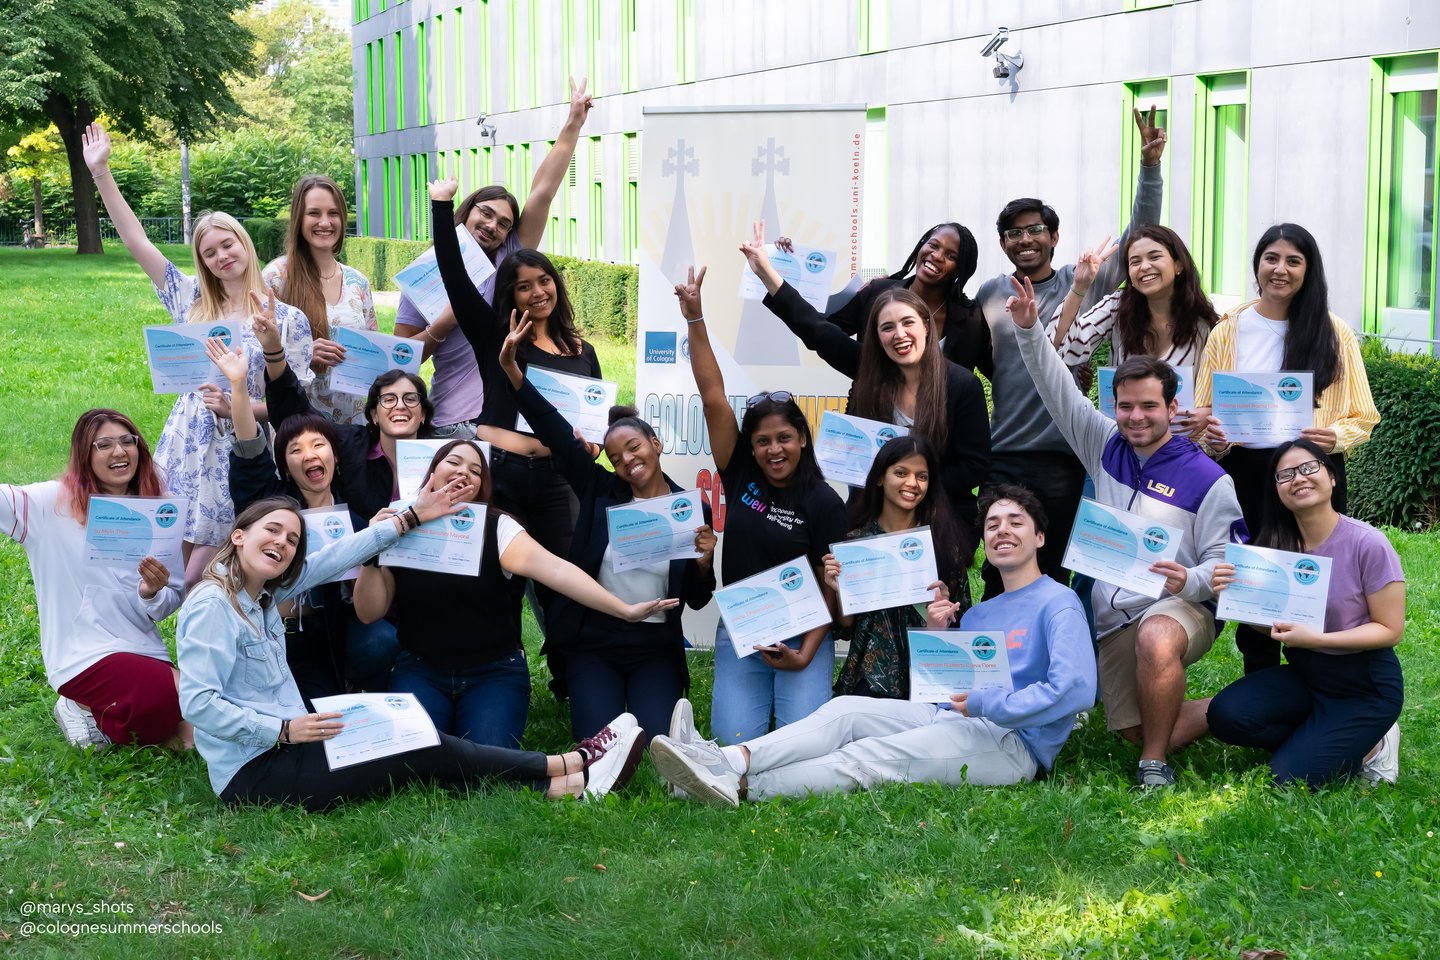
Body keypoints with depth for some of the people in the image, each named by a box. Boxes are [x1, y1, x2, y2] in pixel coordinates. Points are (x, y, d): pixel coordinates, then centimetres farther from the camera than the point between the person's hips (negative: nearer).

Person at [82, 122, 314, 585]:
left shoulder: (287, 318, -2)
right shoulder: (192, 301, 7)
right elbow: (135, 239, 6)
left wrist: (237, 407, -15)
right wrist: (100, 172, 2)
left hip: (242, 457, -3)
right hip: (185, 452, 3)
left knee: (202, 582, -2)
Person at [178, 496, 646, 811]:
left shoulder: (261, 593, 10)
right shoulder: (213, 606, -16)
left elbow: (331, 562, 13)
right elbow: (198, 702, -23)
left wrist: (411, 518, 15)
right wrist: (284, 729, -24)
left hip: (282, 749, 9)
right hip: (253, 773, -9)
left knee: (428, 751, -1)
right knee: (428, 751, -7)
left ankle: (564, 785, -5)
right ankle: (571, 768, 0)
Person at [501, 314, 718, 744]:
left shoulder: (693, 511, 1)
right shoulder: (600, 491, 2)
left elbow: (697, 600, 4)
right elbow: (555, 432, -8)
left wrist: (704, 562, -18)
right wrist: (512, 370, -16)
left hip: (656, 648, 0)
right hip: (592, 643, 0)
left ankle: (652, 693, 12)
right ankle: (584, 691, 14)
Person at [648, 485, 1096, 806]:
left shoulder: (1057, 603, -1)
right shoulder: (977, 614, 26)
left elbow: (1075, 689, -18)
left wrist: (983, 702, -14)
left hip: (1015, 743, -8)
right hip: (950, 720, 8)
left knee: (869, 758, -24)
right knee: (847, 710, -13)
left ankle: (740, 787, -33)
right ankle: (733, 760, -31)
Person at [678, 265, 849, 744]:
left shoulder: (823, 502, -5)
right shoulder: (741, 479, 1)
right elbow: (713, 398, -3)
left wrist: (806, 653, -17)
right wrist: (694, 318, -8)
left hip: (803, 637, -2)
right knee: (734, 743, -9)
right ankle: (759, 701, 22)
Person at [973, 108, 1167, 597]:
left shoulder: (1083, 283, 3)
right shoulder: (990, 294, 8)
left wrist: (1149, 167, -15)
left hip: (1062, 459, -1)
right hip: (1002, 458, 1)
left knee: (1052, 573, 7)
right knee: (998, 575, 5)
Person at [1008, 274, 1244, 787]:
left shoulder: (1206, 478, -6)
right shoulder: (1106, 446, 10)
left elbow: (1225, 562, -8)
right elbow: (1059, 390, 7)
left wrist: (1190, 581, -30)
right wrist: (1029, 329, -5)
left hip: (1180, 608, -6)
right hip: (1114, 618, 6)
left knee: (1155, 641, -42)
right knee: (1136, 734, 2)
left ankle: (1154, 765, -24)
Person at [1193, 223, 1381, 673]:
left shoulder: (1334, 333, 4)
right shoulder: (1228, 331, 7)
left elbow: (1362, 417, 4)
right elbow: (1204, 413, 9)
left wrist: (1335, 437, -16)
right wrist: (1212, 437, -13)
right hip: (1244, 473, 1)